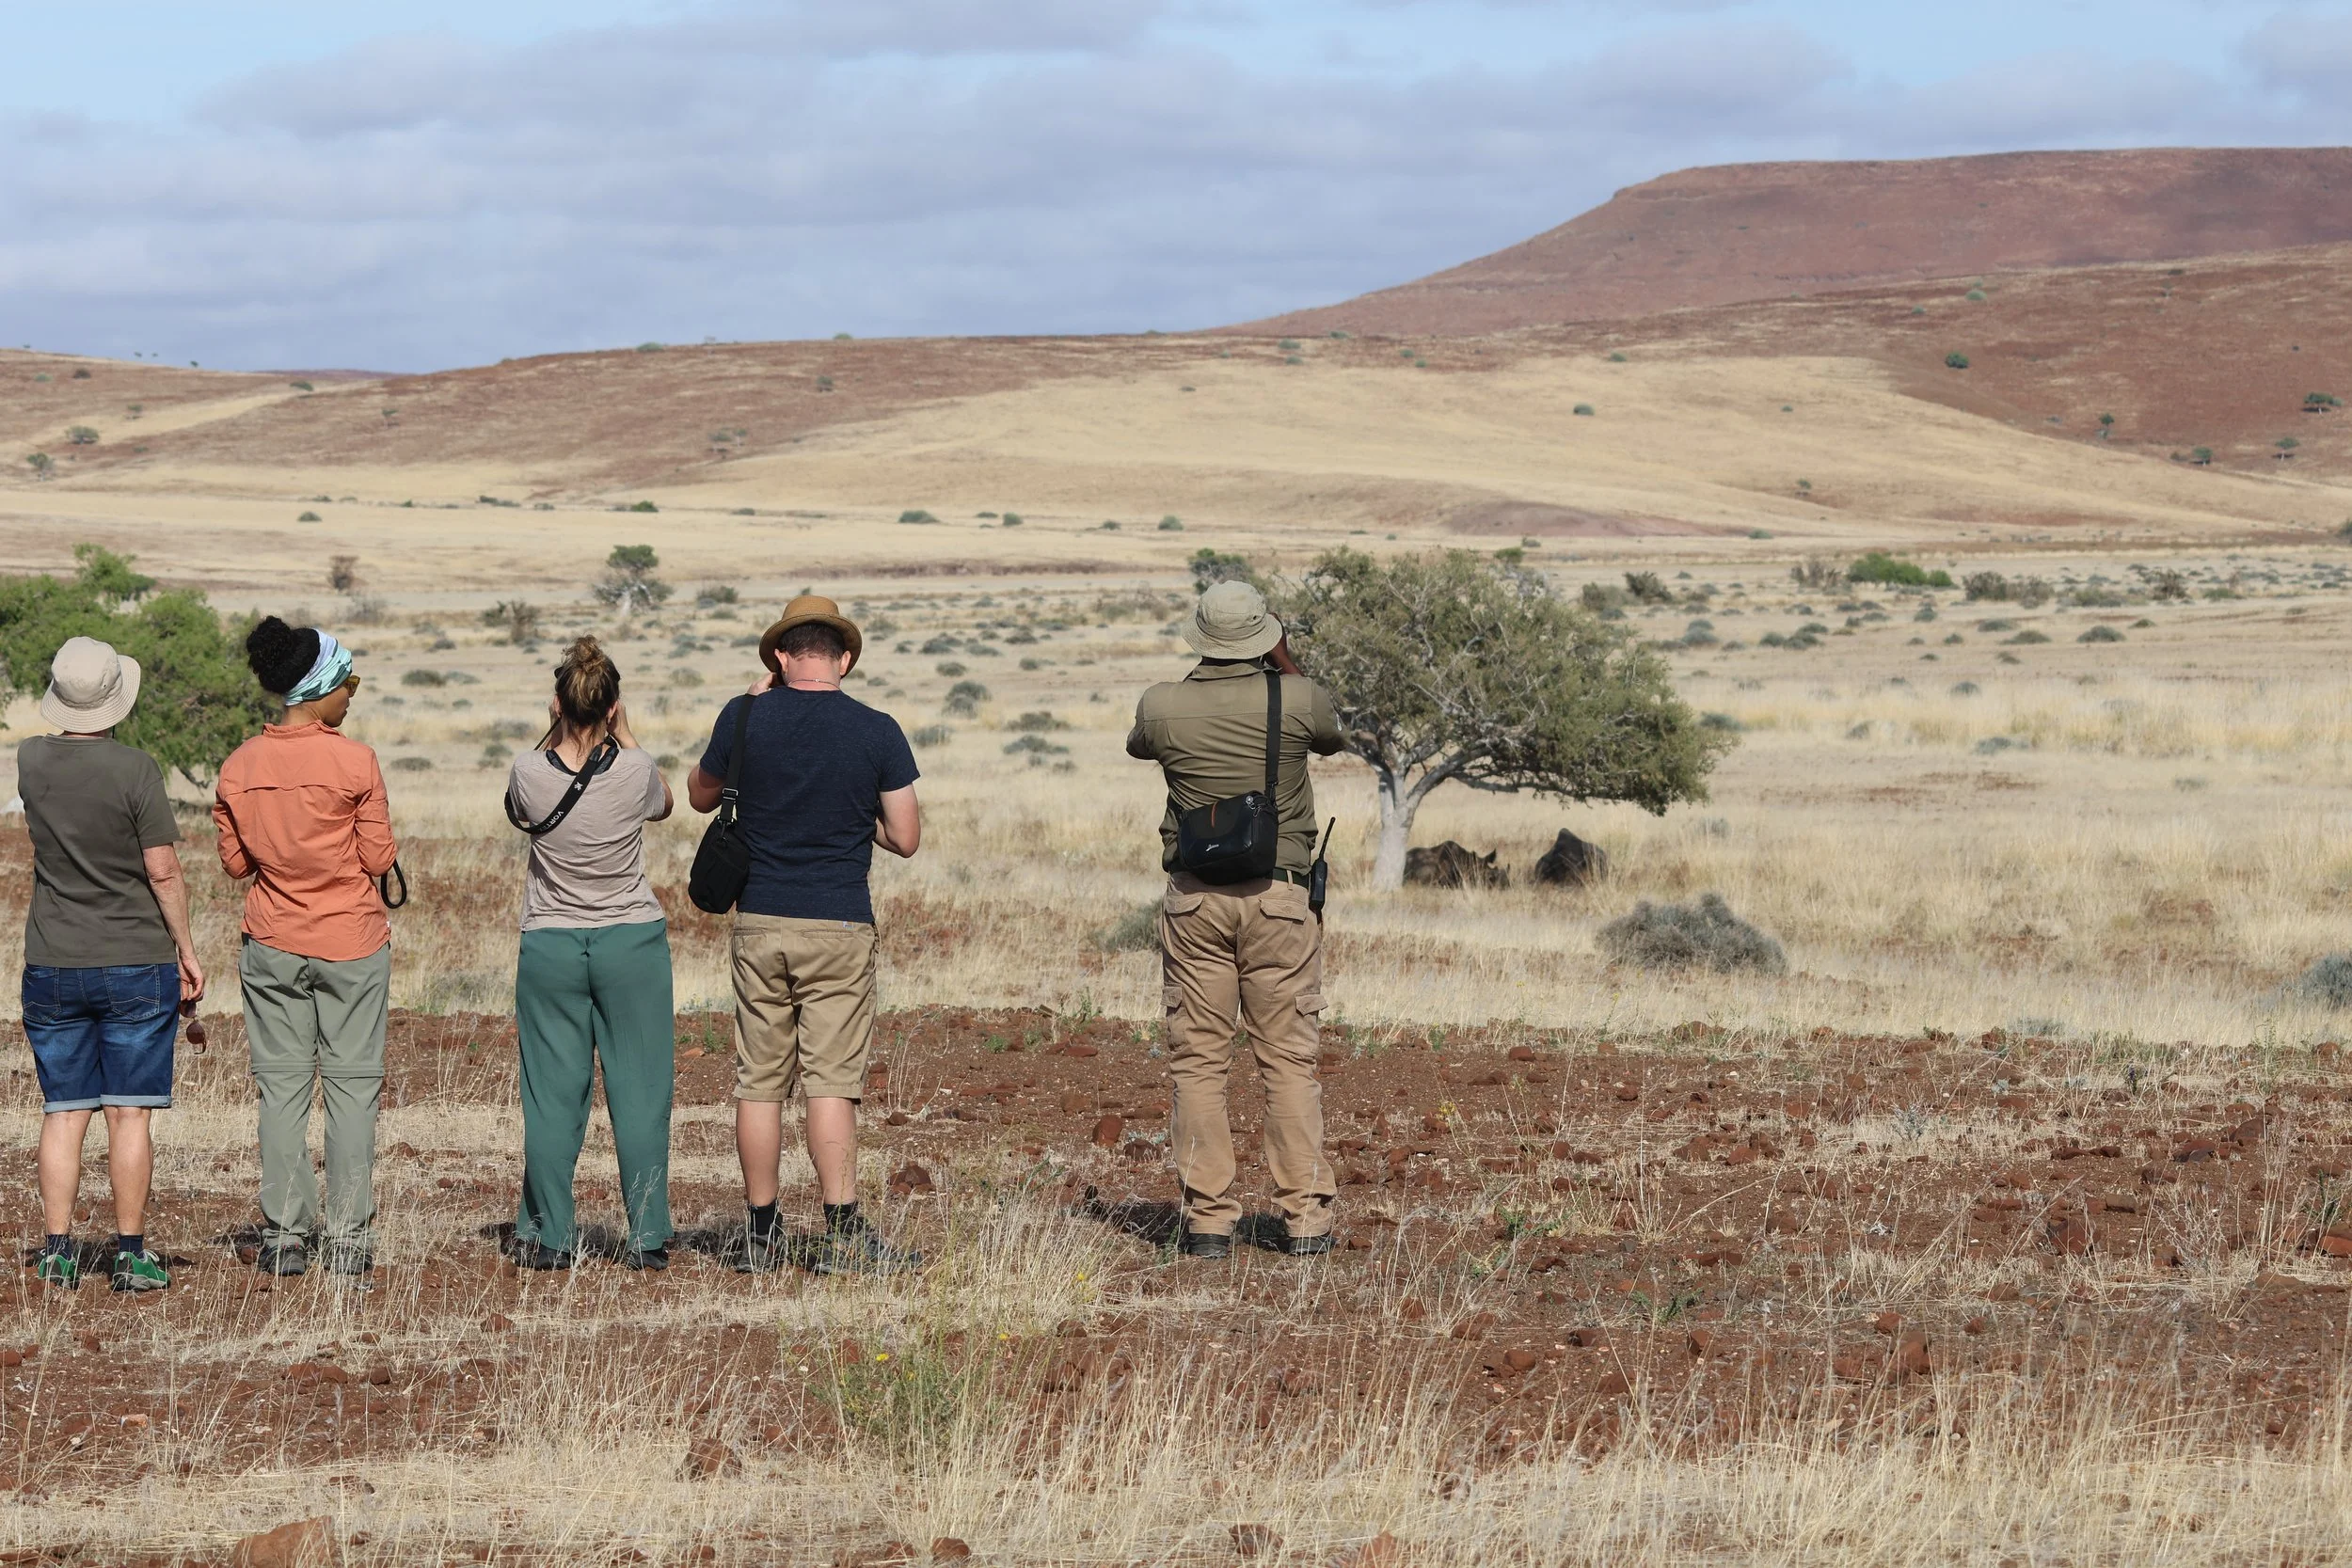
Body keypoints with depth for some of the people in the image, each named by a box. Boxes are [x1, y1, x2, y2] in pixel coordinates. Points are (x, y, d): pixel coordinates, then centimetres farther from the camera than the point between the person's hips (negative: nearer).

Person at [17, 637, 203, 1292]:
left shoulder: (31, 762, -1)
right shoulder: (135, 770, -13)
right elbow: (163, 872, -11)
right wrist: (186, 950, -2)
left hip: (52, 968, 3)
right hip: (136, 967, -3)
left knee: (63, 1113, 8)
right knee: (129, 1114, 1)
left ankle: (58, 1251, 6)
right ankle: (131, 1254, 3)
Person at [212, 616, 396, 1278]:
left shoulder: (239, 767, -1)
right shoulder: (354, 761, -12)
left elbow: (235, 862, 5)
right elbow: (379, 858, -8)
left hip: (272, 947, 3)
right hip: (352, 943, -3)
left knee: (280, 1086, 7)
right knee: (352, 1085, 5)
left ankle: (284, 1236, 6)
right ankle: (348, 1236, 4)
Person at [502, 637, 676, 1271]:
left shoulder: (529, 773, -11)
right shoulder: (635, 771, -12)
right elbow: (664, 802, 12)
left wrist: (556, 736, 8)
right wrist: (624, 735, 11)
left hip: (549, 947, 1)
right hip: (633, 942, -1)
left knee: (552, 1093, 7)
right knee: (640, 1090, 4)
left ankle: (547, 1238, 9)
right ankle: (647, 1237, 5)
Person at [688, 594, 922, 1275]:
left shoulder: (745, 718, -2)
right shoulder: (877, 732, -5)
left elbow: (699, 796, 16)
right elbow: (906, 838, -1)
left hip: (759, 923, 2)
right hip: (838, 925, -2)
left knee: (760, 1082, 7)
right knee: (831, 1082, -2)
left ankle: (761, 1237, 11)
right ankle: (842, 1236, -6)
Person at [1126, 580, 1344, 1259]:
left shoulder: (1162, 706, -4)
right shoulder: (1298, 701, -7)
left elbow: (1137, 744, 21)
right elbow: (1331, 737, 17)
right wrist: (1282, 663, 24)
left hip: (1194, 898, 1)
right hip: (1279, 896, -1)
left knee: (1198, 1062, 5)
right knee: (1289, 1060, 4)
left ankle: (1208, 1220, 3)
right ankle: (1305, 1218, 3)